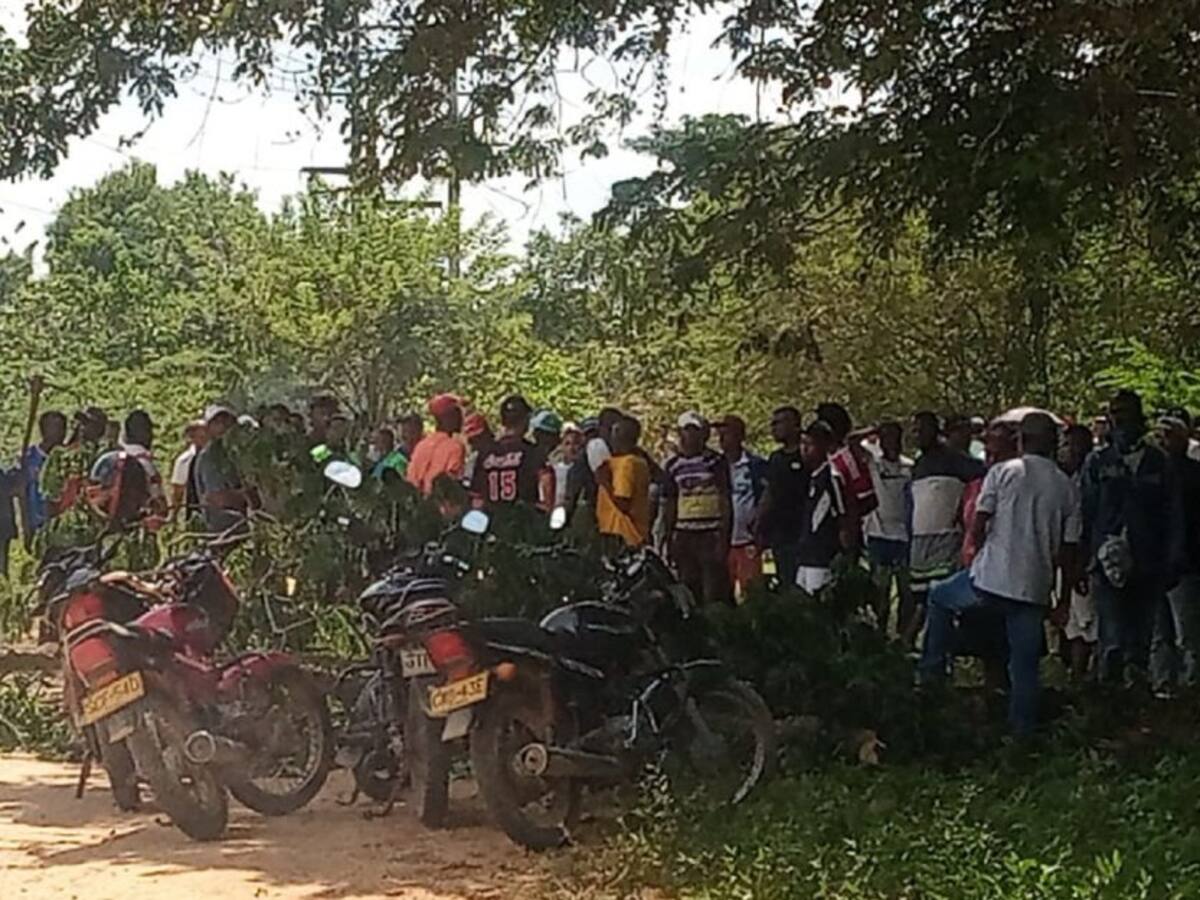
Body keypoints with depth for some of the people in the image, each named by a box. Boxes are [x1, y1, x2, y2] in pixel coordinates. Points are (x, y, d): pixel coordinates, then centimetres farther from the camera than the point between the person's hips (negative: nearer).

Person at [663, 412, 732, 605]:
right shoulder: (673, 466, 11)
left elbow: (725, 501, -2)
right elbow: (671, 504, 15)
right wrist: (668, 539, 10)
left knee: (714, 594, -6)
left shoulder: (716, 462, 0)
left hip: (711, 534, -4)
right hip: (684, 536, 4)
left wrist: (723, 538, -9)